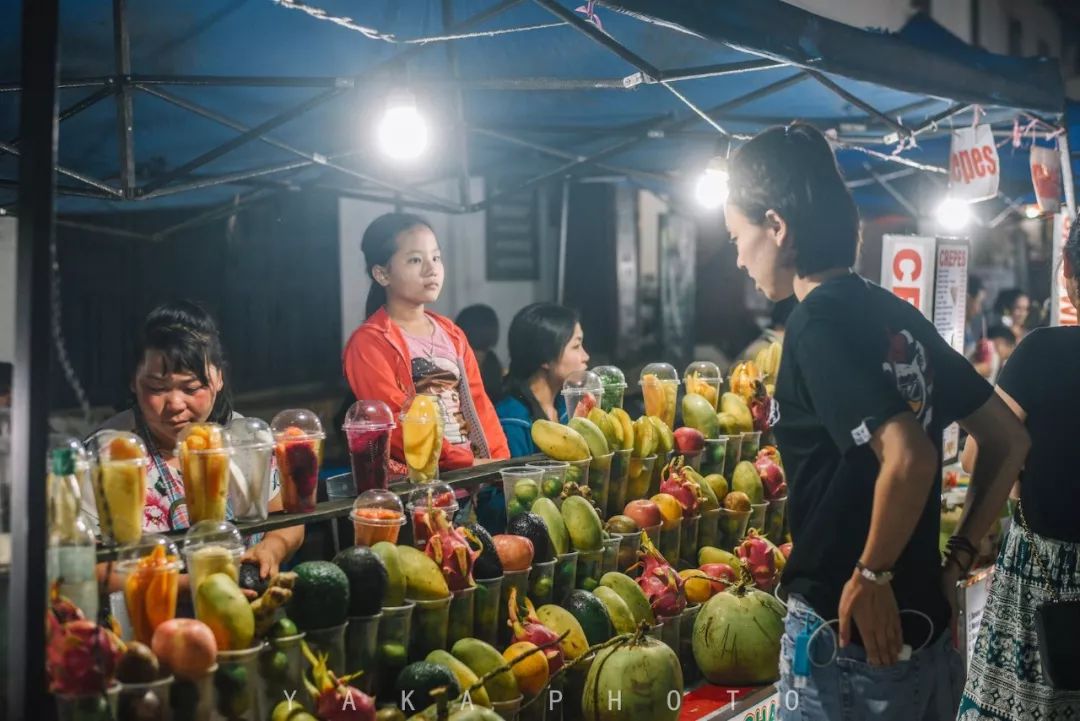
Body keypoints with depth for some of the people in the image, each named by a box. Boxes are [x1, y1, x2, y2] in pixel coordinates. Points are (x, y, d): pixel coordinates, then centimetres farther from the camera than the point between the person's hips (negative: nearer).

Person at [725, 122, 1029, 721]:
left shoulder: (818, 324, -17)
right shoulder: (898, 318, 7)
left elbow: (908, 457, -30)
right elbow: (1009, 440, 12)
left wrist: (872, 575, -17)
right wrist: (958, 554, 10)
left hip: (849, 636, -8)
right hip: (926, 630, 8)